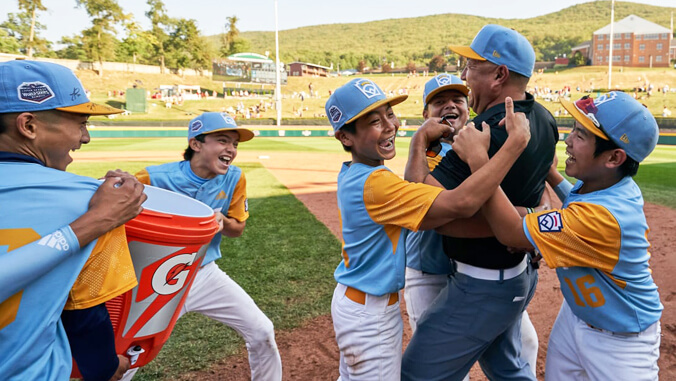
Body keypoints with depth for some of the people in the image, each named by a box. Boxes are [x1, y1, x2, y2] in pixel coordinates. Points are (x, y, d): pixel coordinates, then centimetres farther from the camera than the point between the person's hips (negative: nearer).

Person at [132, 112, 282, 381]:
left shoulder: (234, 179, -7)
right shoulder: (156, 178, -19)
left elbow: (237, 228, 3)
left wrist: (220, 222, -19)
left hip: (206, 275, 3)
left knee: (262, 333, 4)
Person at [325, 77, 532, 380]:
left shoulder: (349, 172, -2)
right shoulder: (374, 183, -30)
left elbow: (407, 193, 10)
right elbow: (461, 203, -39)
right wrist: (517, 140, -33)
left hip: (350, 297, 9)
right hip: (371, 315, -9)